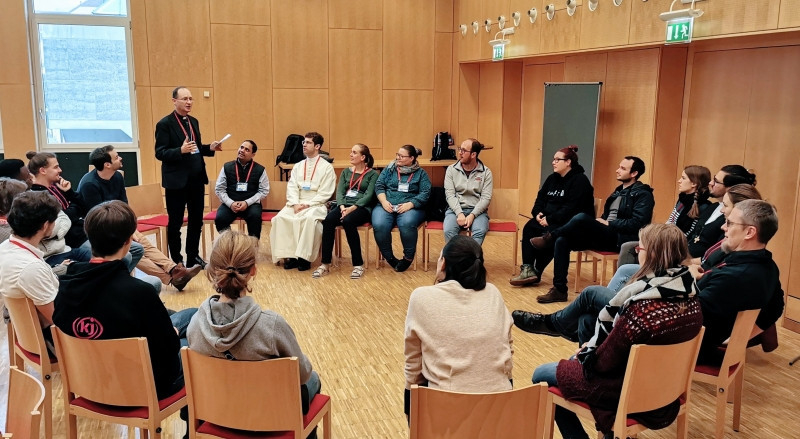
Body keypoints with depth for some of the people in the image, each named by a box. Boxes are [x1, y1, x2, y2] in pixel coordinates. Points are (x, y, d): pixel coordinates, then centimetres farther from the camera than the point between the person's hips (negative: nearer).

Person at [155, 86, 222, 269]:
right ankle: (176, 261, 18)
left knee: (196, 220, 14)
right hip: (177, 181, -7)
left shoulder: (193, 122, 12)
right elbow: (160, 153, -15)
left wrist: (210, 148, -1)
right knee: (175, 222, 6)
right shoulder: (165, 124, -10)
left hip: (196, 179, 7)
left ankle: (193, 256, 27)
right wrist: (181, 150, -29)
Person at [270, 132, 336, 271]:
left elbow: (324, 193, -6)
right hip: (297, 203, 5)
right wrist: (295, 204, -11)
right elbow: (292, 188, 7)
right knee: (281, 217, -24)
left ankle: (304, 257, -28)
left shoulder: (326, 167, 1)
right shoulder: (298, 166, 17)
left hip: (316, 205, -5)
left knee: (309, 218, -37)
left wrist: (307, 204, -15)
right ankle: (289, 255, -20)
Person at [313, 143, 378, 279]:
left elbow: (368, 195, -6)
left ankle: (358, 264, -26)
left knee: (348, 221, -37)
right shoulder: (346, 172, 20)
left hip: (362, 207, -4)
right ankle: (325, 264, -25)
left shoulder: (373, 174, 6)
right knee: (328, 220, -28)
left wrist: (352, 208, -20)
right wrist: (342, 206, -12)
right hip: (344, 205, 4)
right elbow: (339, 192, 8)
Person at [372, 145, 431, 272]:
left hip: (410, 207, -2)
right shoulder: (389, 169, 18)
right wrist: (384, 201, -8)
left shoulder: (421, 173, 11)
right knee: (379, 225, -31)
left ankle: (408, 257, -14)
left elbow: (425, 193, 0)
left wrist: (410, 204, -15)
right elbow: (379, 186, 10)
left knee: (407, 224, -37)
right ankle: (388, 257, -8)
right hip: (387, 206, 2)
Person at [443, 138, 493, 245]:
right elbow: (450, 195, -2)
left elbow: (486, 198, -4)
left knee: (480, 232, -33)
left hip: (477, 210, 0)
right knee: (448, 231, -32)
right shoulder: (451, 169, 6)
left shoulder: (486, 172, 3)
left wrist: (472, 215, -18)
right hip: (455, 209, 1)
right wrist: (459, 214, -17)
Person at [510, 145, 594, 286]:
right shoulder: (553, 178, 14)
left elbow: (571, 208, -21)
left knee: (546, 234, -30)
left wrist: (550, 219, -25)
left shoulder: (579, 181, -12)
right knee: (529, 227, -17)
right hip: (550, 220, 8)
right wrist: (538, 213, -8)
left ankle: (536, 272, -16)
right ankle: (527, 268, -22)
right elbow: (541, 198, 13)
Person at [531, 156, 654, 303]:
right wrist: (600, 222, 4)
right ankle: (559, 290, -12)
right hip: (605, 235, 8)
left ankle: (549, 237, -7)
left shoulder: (643, 194, -5)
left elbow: (637, 224, -17)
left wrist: (608, 224, -13)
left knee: (582, 218, -31)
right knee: (562, 241, -13)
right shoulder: (619, 191, 22)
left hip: (620, 239, -8)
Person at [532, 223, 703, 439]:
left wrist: (584, 355, 1)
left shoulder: (642, 308, -32)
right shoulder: (690, 296, -8)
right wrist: (591, 348, 8)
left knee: (541, 375, 11)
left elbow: (604, 361, -20)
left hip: (629, 392, -8)